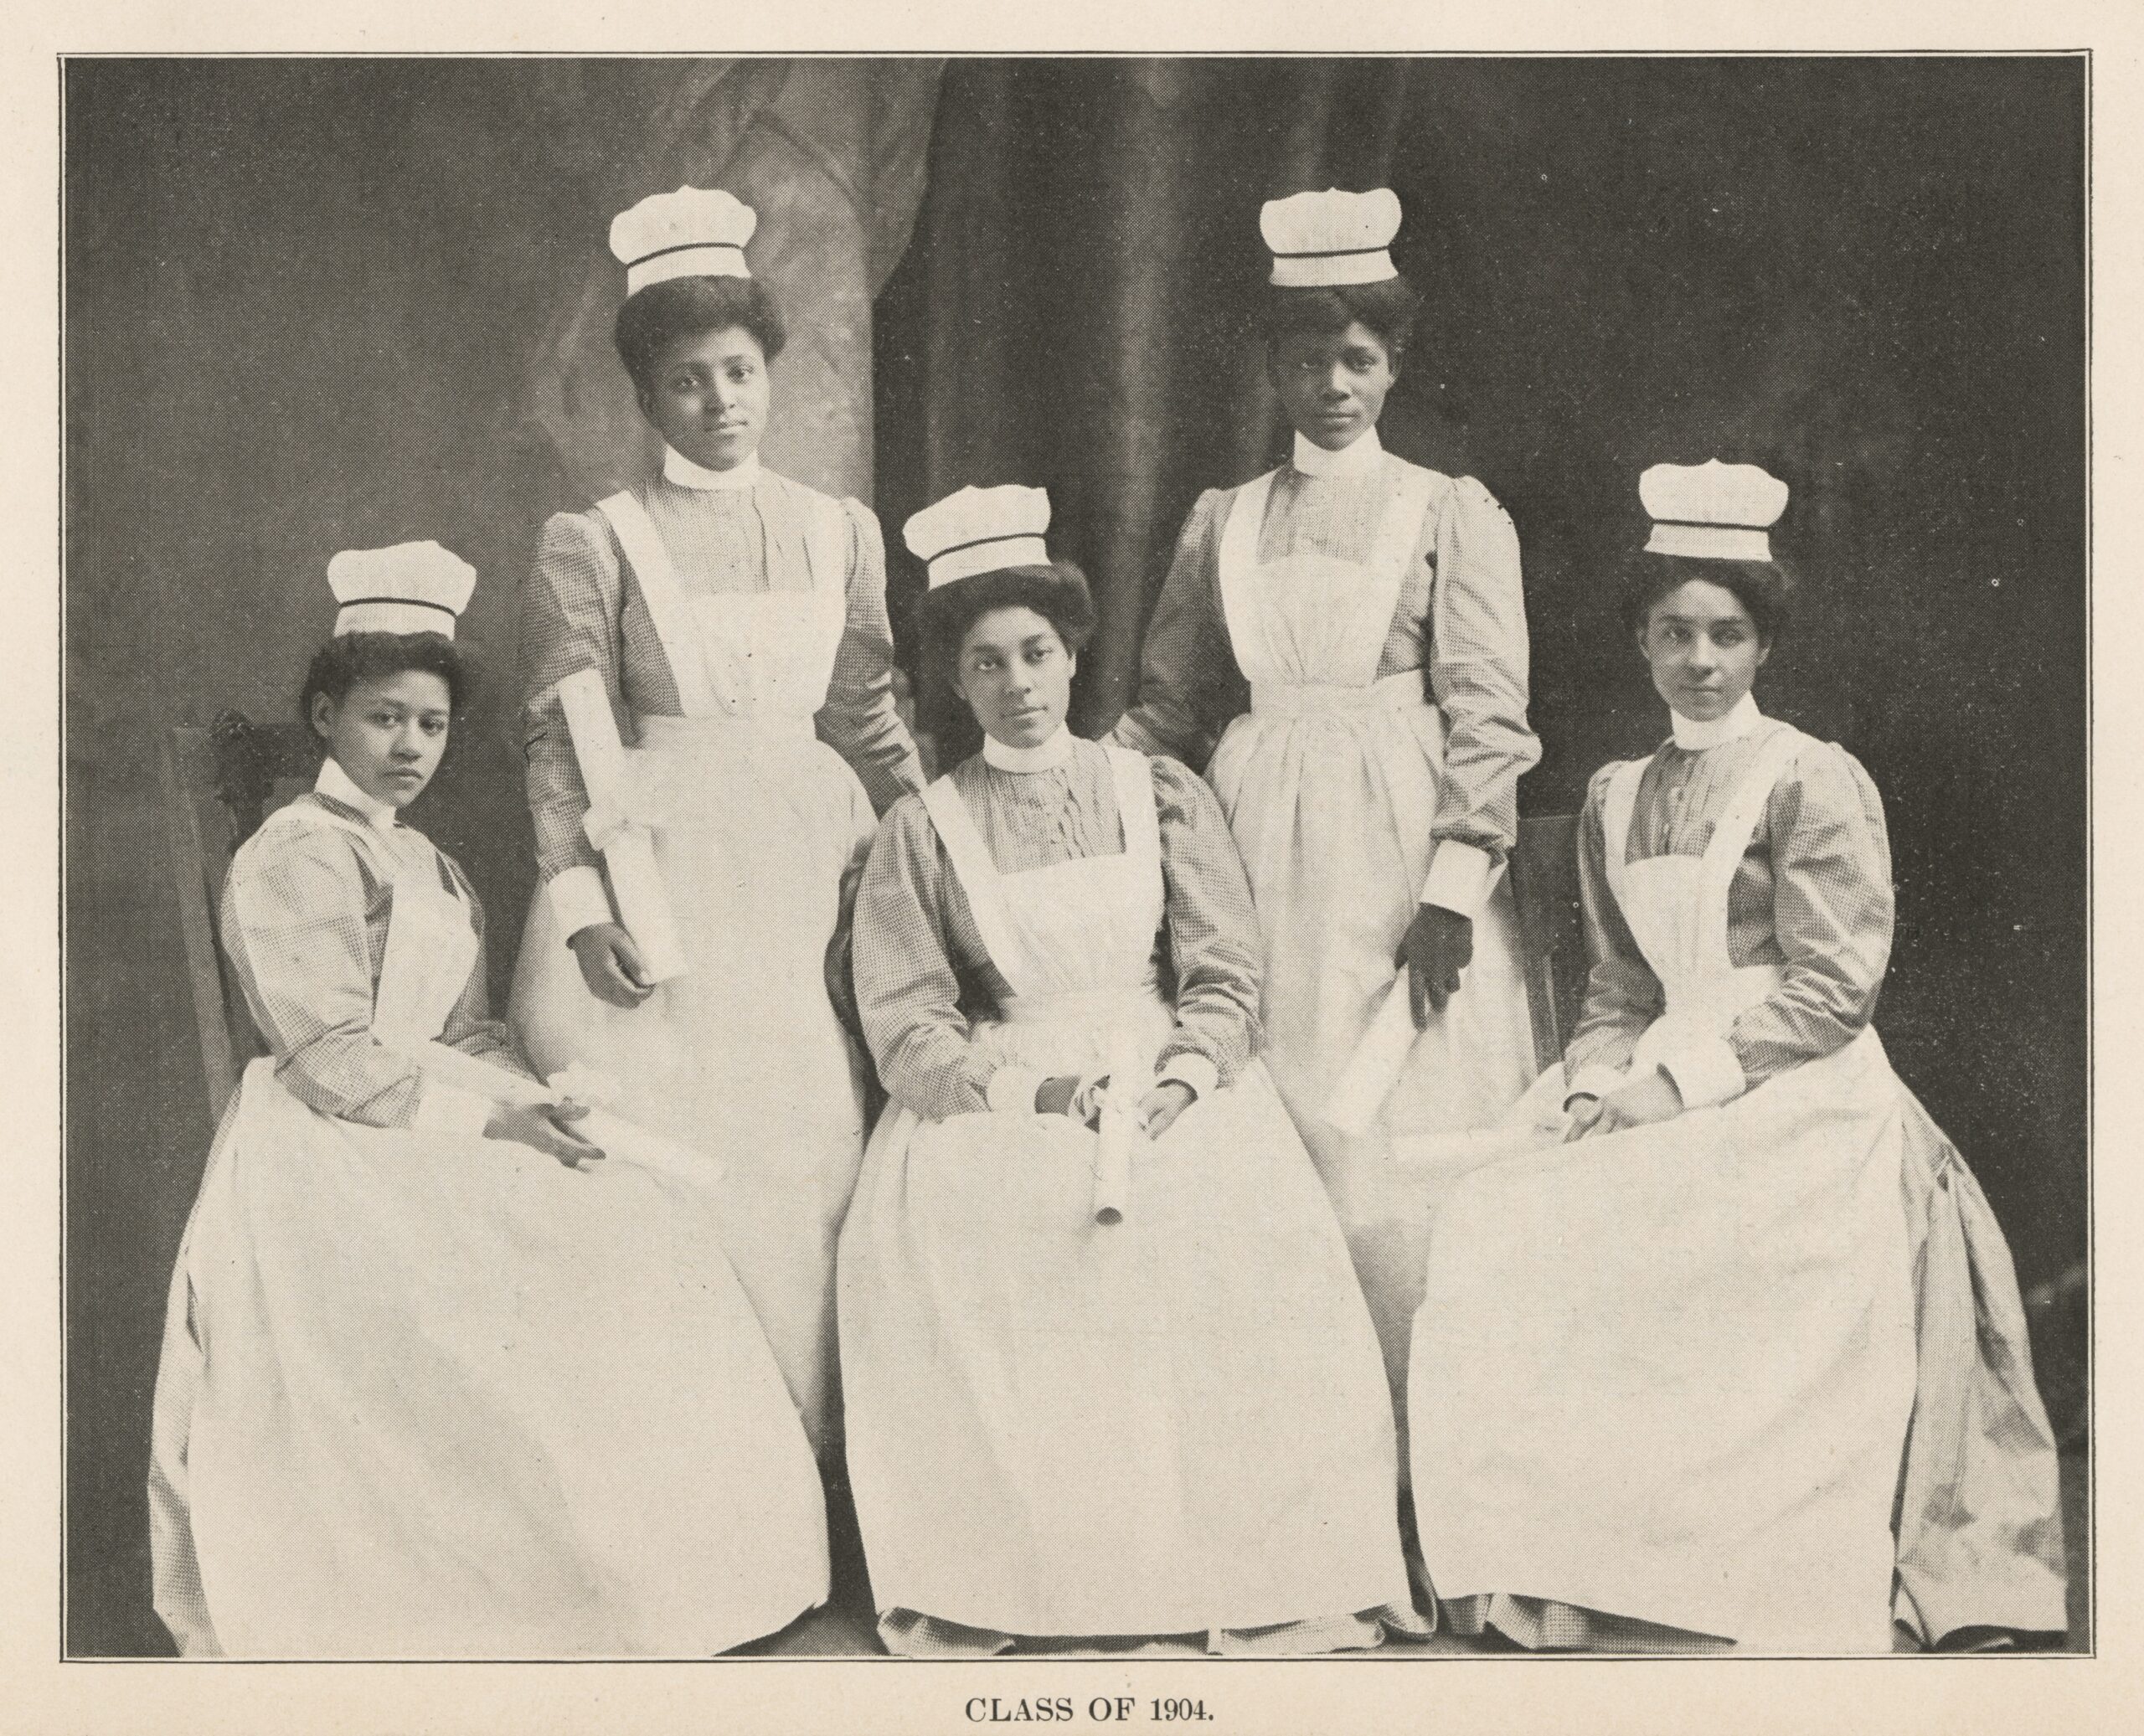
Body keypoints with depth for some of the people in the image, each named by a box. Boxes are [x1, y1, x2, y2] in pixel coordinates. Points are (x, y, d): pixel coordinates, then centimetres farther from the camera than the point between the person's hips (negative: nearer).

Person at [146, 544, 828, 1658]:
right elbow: (332, 1055, -15)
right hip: (337, 1155, -8)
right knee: (581, 1253, -24)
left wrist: (534, 1106, -3)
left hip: (434, 1133, 9)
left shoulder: (427, 865, 21)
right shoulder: (294, 855, -7)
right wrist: (486, 1118, -19)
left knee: (653, 1215, -9)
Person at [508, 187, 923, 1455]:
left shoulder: (842, 532, 11)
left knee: (805, 1163, 2)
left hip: (804, 881, 3)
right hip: (661, 872, -3)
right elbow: (560, 740, -1)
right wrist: (581, 897, -10)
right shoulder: (594, 543, 1)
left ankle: (799, 1447, 13)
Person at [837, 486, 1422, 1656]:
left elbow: (1225, 978, 6)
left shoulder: (1160, 796, 14)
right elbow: (907, 1029, 2)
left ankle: (1260, 1583, -21)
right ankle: (980, 1590, -22)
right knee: (931, 1237, -31)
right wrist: (1036, 1089, -14)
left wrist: (1177, 1086, -13)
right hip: (995, 1100, 0)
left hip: (1173, 1088, 0)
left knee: (1244, 1235, -30)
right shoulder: (923, 831, 11)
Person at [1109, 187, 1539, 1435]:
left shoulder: (1453, 514, 6)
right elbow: (1170, 710, 17)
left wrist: (1454, 886, -12)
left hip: (1401, 853, -3)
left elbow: (1488, 717, -1)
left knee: (1401, 1138, -5)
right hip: (1259, 853, 3)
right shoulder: (1223, 523, 15)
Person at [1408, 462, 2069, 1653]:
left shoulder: (1817, 781, -2)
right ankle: (1555, 1599, -11)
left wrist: (1674, 1083, -13)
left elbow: (1833, 989, -9)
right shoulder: (1616, 799, 16)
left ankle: (1717, 1611, -15)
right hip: (1667, 1114, 6)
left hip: (1803, 1111, -5)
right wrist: (1599, 1088, -4)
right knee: (1492, 1233, -17)